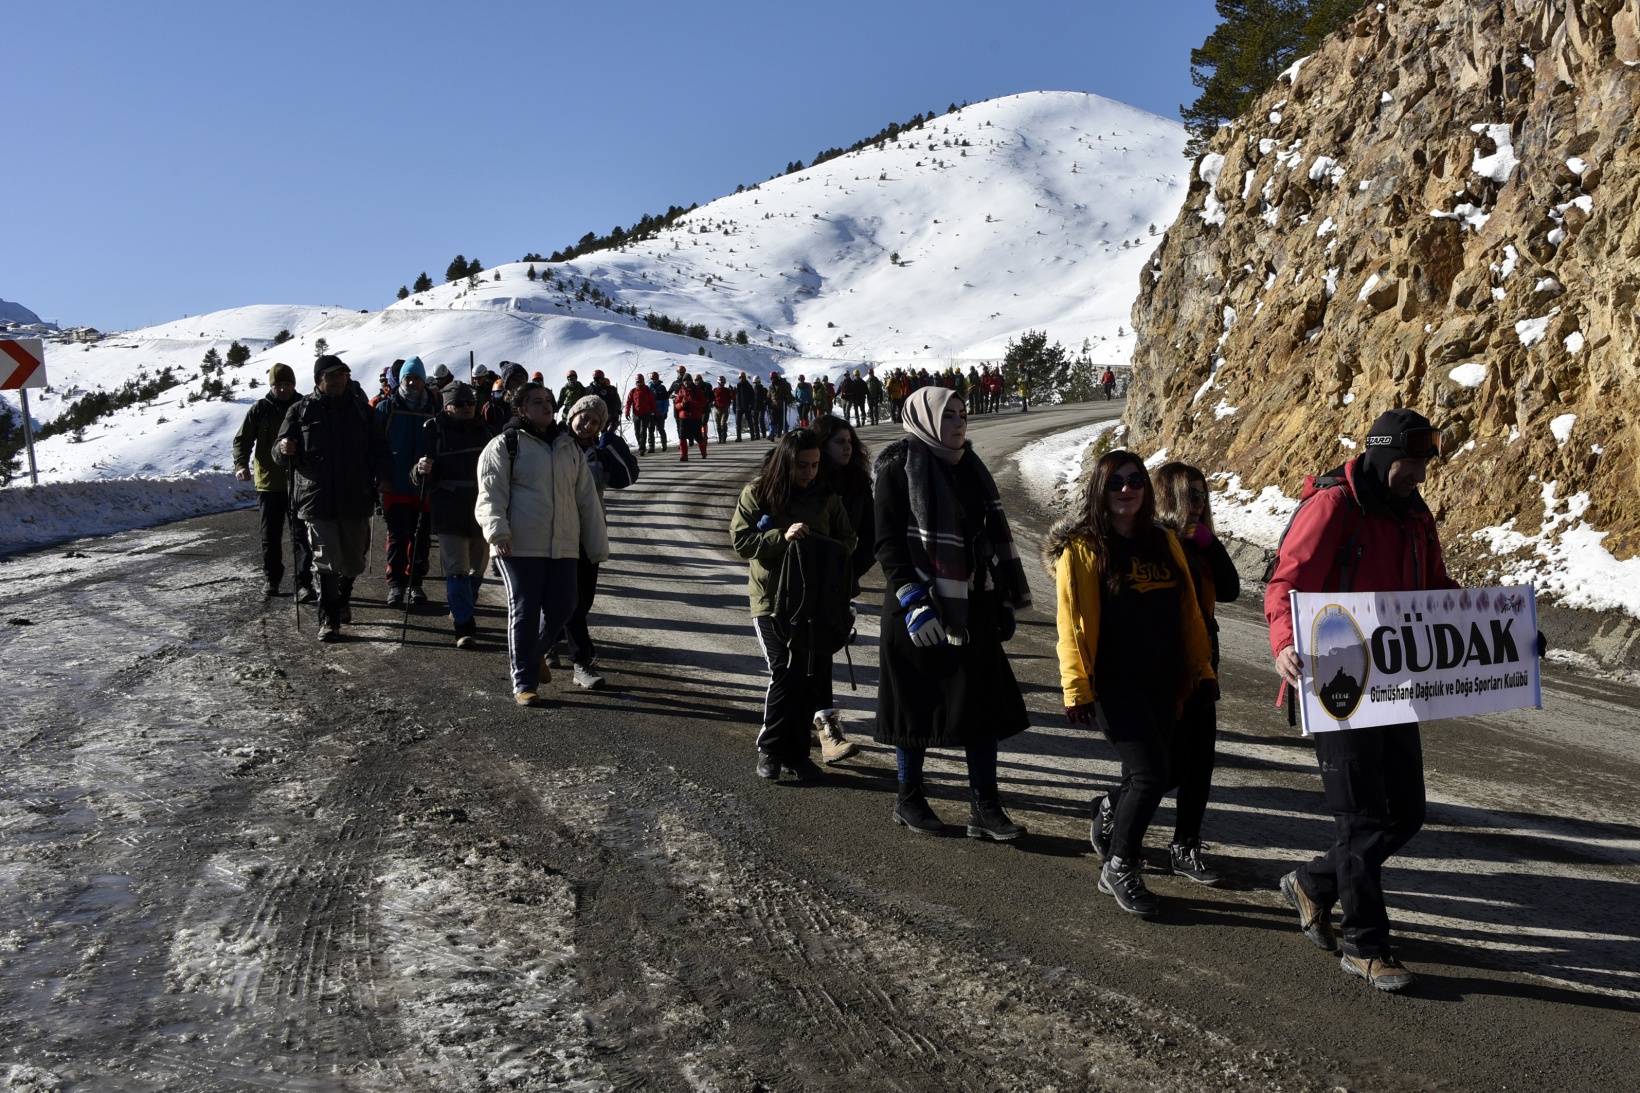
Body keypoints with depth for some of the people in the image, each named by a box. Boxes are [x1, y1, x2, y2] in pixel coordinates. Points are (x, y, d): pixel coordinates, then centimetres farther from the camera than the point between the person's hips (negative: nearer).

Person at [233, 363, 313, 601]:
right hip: (268, 482, 1)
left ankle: (303, 584, -5)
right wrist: (241, 465, -13)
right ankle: (271, 579, 26)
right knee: (270, 536, 12)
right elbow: (242, 439, 3)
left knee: (301, 535, -5)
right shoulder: (260, 409, 0)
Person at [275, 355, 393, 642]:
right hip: (317, 500, -2)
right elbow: (279, 454, 6)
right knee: (328, 562, -8)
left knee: (355, 560, 12)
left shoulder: (362, 409, 8)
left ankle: (343, 601, 40)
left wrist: (384, 476, -9)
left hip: (356, 500, 2)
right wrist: (283, 449, -19)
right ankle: (329, 620, 2)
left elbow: (380, 448, 9)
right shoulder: (301, 411, 3)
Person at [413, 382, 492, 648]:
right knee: (457, 570, -9)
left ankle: (461, 610, 37)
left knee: (477, 568, 15)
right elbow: (425, 480, -7)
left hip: (481, 512, 5)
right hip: (449, 513, -5)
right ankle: (465, 626, -7)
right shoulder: (434, 431, -4)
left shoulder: (483, 431, 8)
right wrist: (423, 471, -28)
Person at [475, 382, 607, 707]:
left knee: (562, 607, 3)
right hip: (520, 546, -5)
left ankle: (532, 653, 32)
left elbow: (587, 499, 17)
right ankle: (524, 683, 9)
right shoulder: (504, 446, 0)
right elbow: (491, 493, -7)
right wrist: (497, 531, -22)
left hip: (563, 546, 5)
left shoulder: (569, 448, 16)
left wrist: (598, 546, 15)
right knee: (524, 612, -1)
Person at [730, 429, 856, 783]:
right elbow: (740, 539, -8)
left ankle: (796, 751, 20)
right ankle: (770, 750, 6)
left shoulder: (827, 496, 3)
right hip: (772, 599, -3)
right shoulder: (757, 493, -4)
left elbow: (847, 539, 9)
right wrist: (782, 537, -21)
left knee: (814, 679, 5)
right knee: (786, 675, -12)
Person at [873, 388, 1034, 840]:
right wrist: (912, 601, -20)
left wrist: (1005, 601, 16)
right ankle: (909, 801, 20)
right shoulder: (899, 467, -7)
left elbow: (994, 536, 18)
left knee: (984, 705, 3)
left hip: (972, 609, 6)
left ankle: (985, 808, 10)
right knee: (916, 704, 5)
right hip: (920, 609, -6)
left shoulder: (970, 468, 12)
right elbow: (888, 542, -12)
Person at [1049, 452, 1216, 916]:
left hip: (1162, 684, 6)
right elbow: (1074, 622, -11)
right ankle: (1119, 869, 8)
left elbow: (1188, 611, 14)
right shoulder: (1083, 548, -6)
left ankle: (1110, 812, 42)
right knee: (1150, 774, -11)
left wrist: (1202, 669, 12)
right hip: (1114, 684, -6)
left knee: (1157, 774, 9)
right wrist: (1076, 687, -14)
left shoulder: (1163, 543, 11)